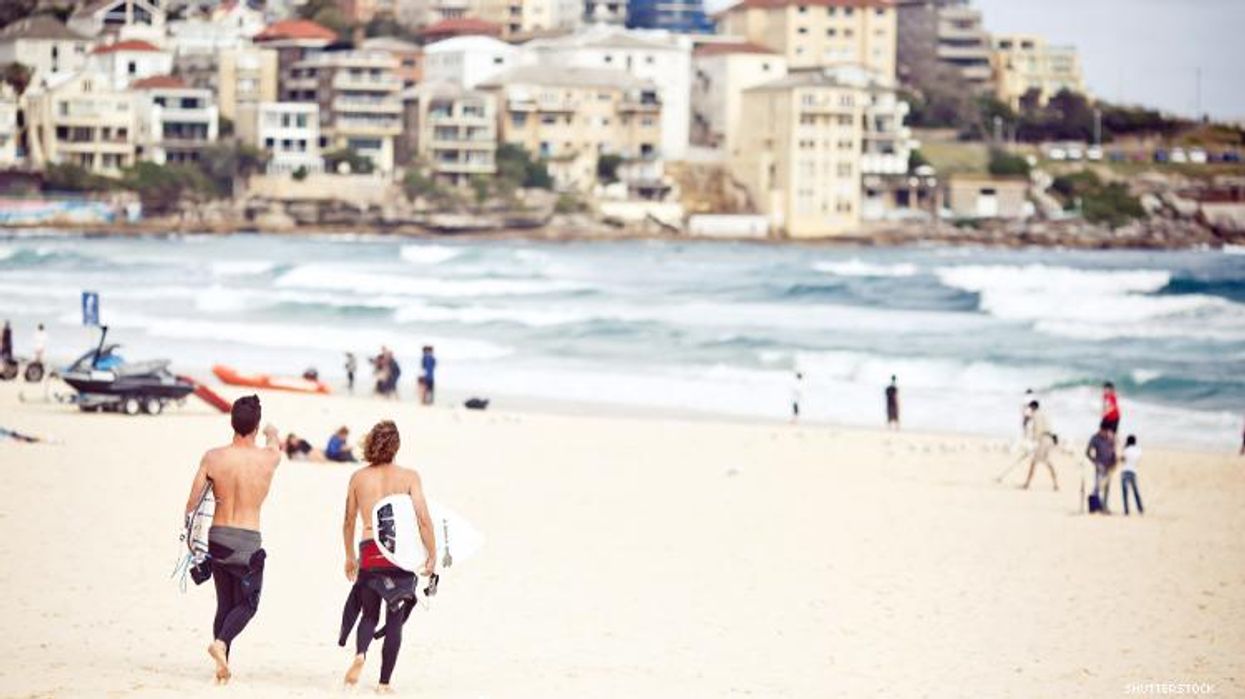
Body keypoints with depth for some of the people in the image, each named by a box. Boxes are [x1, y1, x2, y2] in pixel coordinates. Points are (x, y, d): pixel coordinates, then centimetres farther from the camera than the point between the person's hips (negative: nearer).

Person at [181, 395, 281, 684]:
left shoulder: (212, 458, -7)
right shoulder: (268, 459, -9)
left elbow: (192, 503, -2)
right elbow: (276, 445, 19)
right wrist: (272, 435, 43)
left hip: (218, 538, 3)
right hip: (249, 541, -3)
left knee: (224, 603, 16)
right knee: (247, 604, 10)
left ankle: (222, 666, 14)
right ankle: (221, 642, -17)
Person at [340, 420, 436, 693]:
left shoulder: (359, 478, 7)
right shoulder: (408, 477, 0)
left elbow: (349, 522, 13)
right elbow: (423, 519, -7)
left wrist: (350, 556, 25)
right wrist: (432, 556, 0)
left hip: (369, 552, 2)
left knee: (369, 614, 14)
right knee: (395, 619, 8)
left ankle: (360, 654, -17)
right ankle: (384, 683, 7)